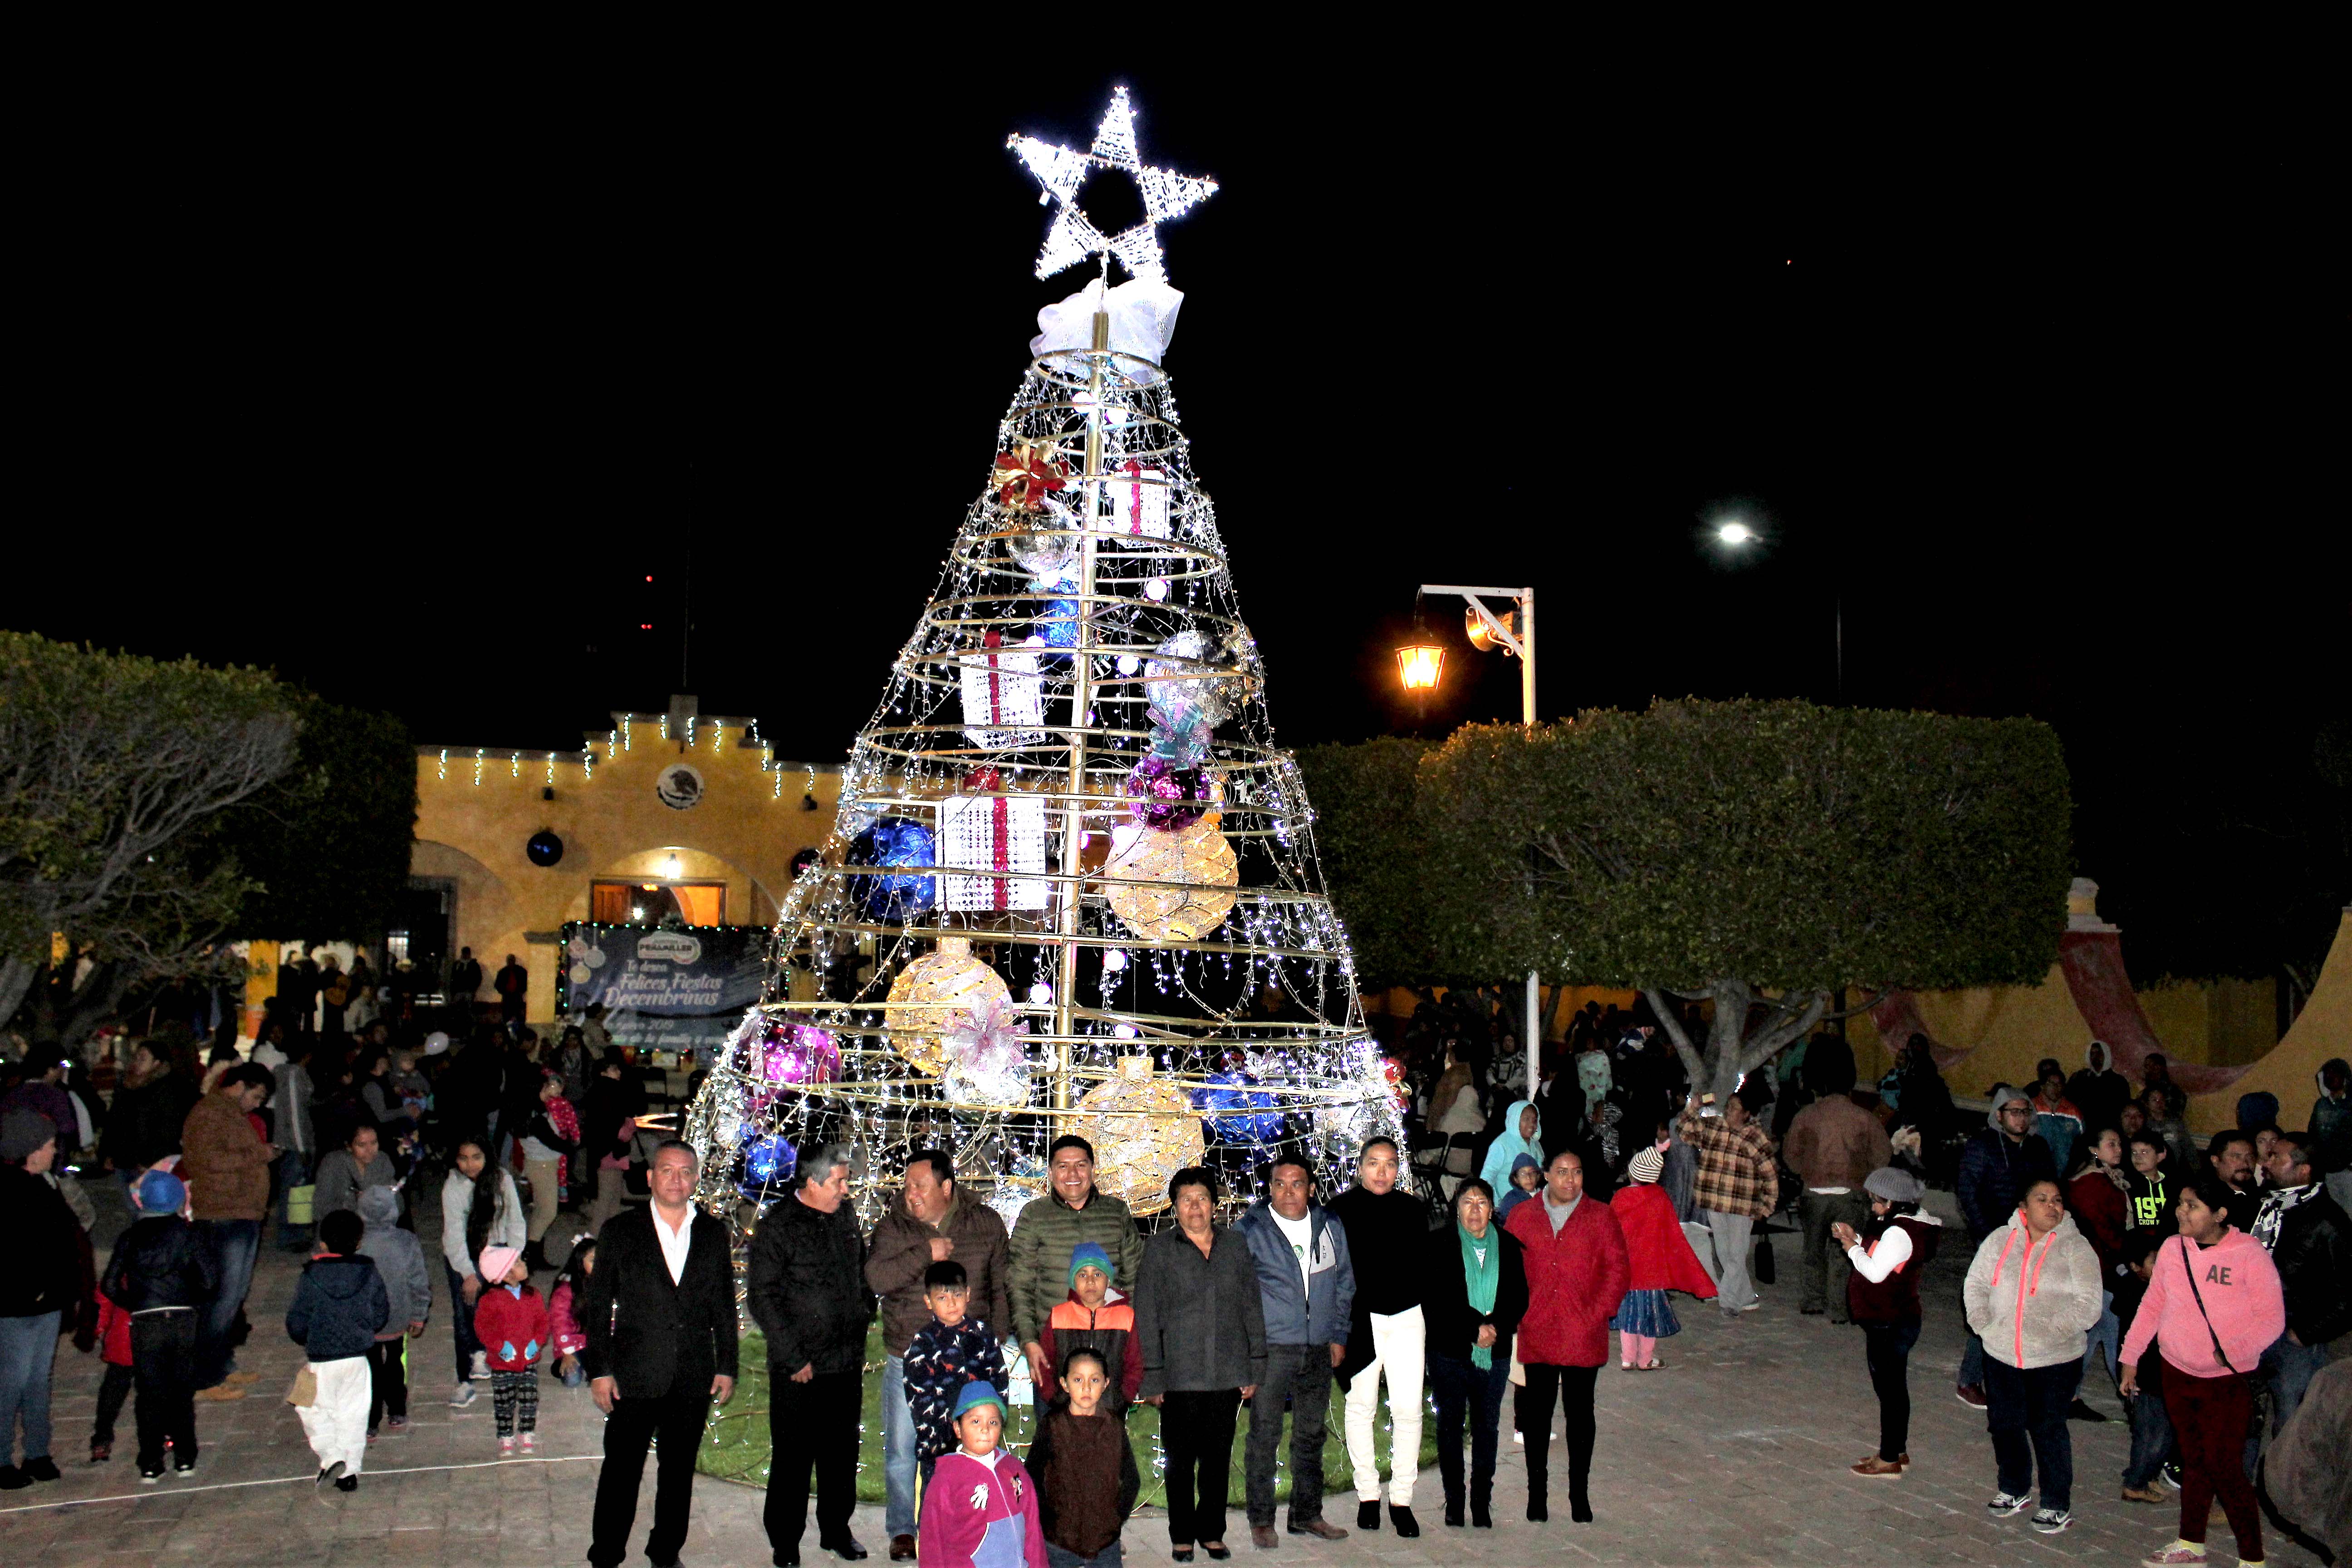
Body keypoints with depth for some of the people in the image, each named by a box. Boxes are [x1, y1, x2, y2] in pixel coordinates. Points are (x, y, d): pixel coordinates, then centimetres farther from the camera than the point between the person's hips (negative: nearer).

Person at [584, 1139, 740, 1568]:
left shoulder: (713, 1234, 7)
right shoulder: (620, 1232, 1)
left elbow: (724, 1305, 11)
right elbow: (597, 1306, 1)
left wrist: (726, 1366, 7)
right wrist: (599, 1370, -5)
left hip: (694, 1378, 2)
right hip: (635, 1376, -2)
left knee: (679, 1471, 12)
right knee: (621, 1471, 3)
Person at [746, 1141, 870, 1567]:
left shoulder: (845, 1216, 8)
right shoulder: (779, 1225, -11)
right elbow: (762, 1296, -12)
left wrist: (864, 1314, 11)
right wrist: (793, 1357, -13)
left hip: (848, 1361, 5)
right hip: (800, 1370, -5)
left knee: (842, 1452, 14)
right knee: (793, 1457, 4)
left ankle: (836, 1531, 29)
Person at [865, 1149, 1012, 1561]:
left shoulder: (986, 1223, 1)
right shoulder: (892, 1228, -2)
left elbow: (1000, 1285, 10)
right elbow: (877, 1278, -18)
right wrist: (926, 1253, -20)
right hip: (907, 1359, 0)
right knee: (902, 1448, 6)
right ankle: (903, 1530, 22)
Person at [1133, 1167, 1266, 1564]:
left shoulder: (1235, 1247, 8)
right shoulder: (1160, 1250, 0)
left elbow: (1252, 1308, 11)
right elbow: (1146, 1317, -1)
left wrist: (1254, 1367, 7)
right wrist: (1151, 1377, -5)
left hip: (1227, 1374, 2)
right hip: (1180, 1377, -2)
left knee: (1218, 1456, 9)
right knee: (1180, 1458, 5)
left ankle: (1212, 1532, 23)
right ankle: (1182, 1536, 18)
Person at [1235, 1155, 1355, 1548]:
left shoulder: (1330, 1226, 8)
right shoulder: (1250, 1229, -4)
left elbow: (1344, 1284, 18)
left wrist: (1338, 1335, 13)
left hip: (1319, 1350, 4)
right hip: (1270, 1349, -4)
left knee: (1312, 1434, 12)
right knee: (1264, 1434, -4)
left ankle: (1307, 1514, 24)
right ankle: (1261, 1520, 7)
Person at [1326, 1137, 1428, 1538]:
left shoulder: (1412, 1209, 8)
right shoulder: (1341, 1210, -1)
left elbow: (1425, 1265, 13)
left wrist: (1430, 1319, 9)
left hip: (1407, 1318, 2)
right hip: (1360, 1320, -2)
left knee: (1408, 1410, -1)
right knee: (1361, 1407, 8)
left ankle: (1402, 1499, 10)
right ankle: (1368, 1496, 21)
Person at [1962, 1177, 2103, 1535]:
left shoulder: (2075, 1248, -7)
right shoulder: (2000, 1240, 4)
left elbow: (2088, 1305, -13)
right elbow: (1976, 1284, 10)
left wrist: (2049, 1331, -20)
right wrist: (1983, 1324, -4)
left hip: (2055, 1359, -4)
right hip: (2001, 1355, 4)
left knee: (2048, 1429, 1)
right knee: (2004, 1424, 13)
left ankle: (2057, 1505, 18)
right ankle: (2015, 1489, 35)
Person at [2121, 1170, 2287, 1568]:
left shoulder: (2250, 1254, -15)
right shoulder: (2173, 1248, -1)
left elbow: (2272, 1319, -12)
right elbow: (2153, 1306, 9)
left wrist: (2231, 1352, -24)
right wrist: (2130, 1357, 9)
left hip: (2227, 1382, -5)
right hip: (2177, 1374, 5)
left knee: (2225, 1469, -3)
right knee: (2193, 1461, 16)